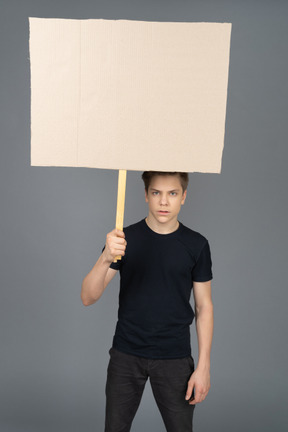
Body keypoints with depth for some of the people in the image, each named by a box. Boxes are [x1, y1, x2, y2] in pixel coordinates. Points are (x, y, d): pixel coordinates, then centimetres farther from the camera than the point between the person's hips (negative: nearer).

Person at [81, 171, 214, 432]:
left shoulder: (196, 245, -3)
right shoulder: (125, 239, -4)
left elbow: (204, 306, 2)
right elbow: (88, 297, -12)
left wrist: (203, 366, -3)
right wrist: (106, 258, -31)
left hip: (174, 359, 0)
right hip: (126, 355, 1)